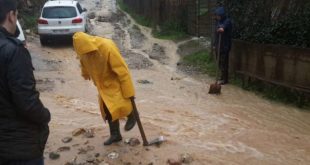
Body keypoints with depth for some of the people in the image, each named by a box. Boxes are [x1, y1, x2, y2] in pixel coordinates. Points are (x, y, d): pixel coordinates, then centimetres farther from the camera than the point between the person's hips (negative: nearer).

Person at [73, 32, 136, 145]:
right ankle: (115, 134, 24)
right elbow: (84, 62, 14)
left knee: (121, 105, -21)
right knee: (107, 110, 8)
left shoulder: (107, 48, -33)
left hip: (115, 81, -6)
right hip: (103, 83, 6)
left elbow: (122, 70, -29)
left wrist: (129, 91, -28)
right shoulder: (84, 50, -13)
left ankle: (131, 116, 13)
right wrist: (85, 73, 33)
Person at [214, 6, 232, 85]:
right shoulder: (218, 22, 13)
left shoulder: (227, 21, -12)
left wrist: (222, 28, -61)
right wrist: (215, 44, 18)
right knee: (220, 63, 13)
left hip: (225, 46, -8)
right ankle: (223, 78, 25)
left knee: (224, 63, -4)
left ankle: (225, 79, 6)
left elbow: (224, 26, -38)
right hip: (219, 45, 8)